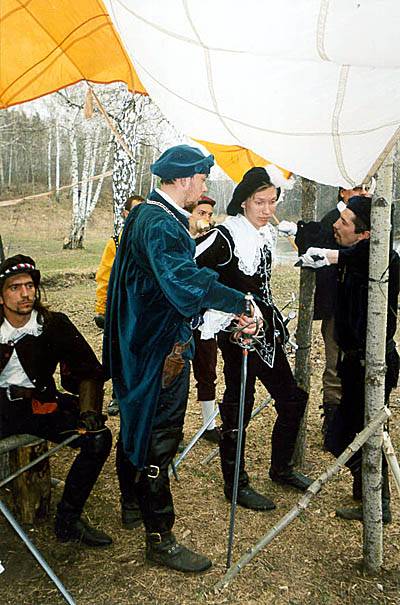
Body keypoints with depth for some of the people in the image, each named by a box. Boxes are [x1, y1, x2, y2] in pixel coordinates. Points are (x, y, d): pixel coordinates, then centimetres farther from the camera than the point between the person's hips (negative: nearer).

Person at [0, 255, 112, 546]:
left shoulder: (54, 324, -2)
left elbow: (89, 371, 0)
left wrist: (88, 411, -13)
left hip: (41, 405, 2)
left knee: (99, 438, -18)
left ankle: (68, 521, -1)